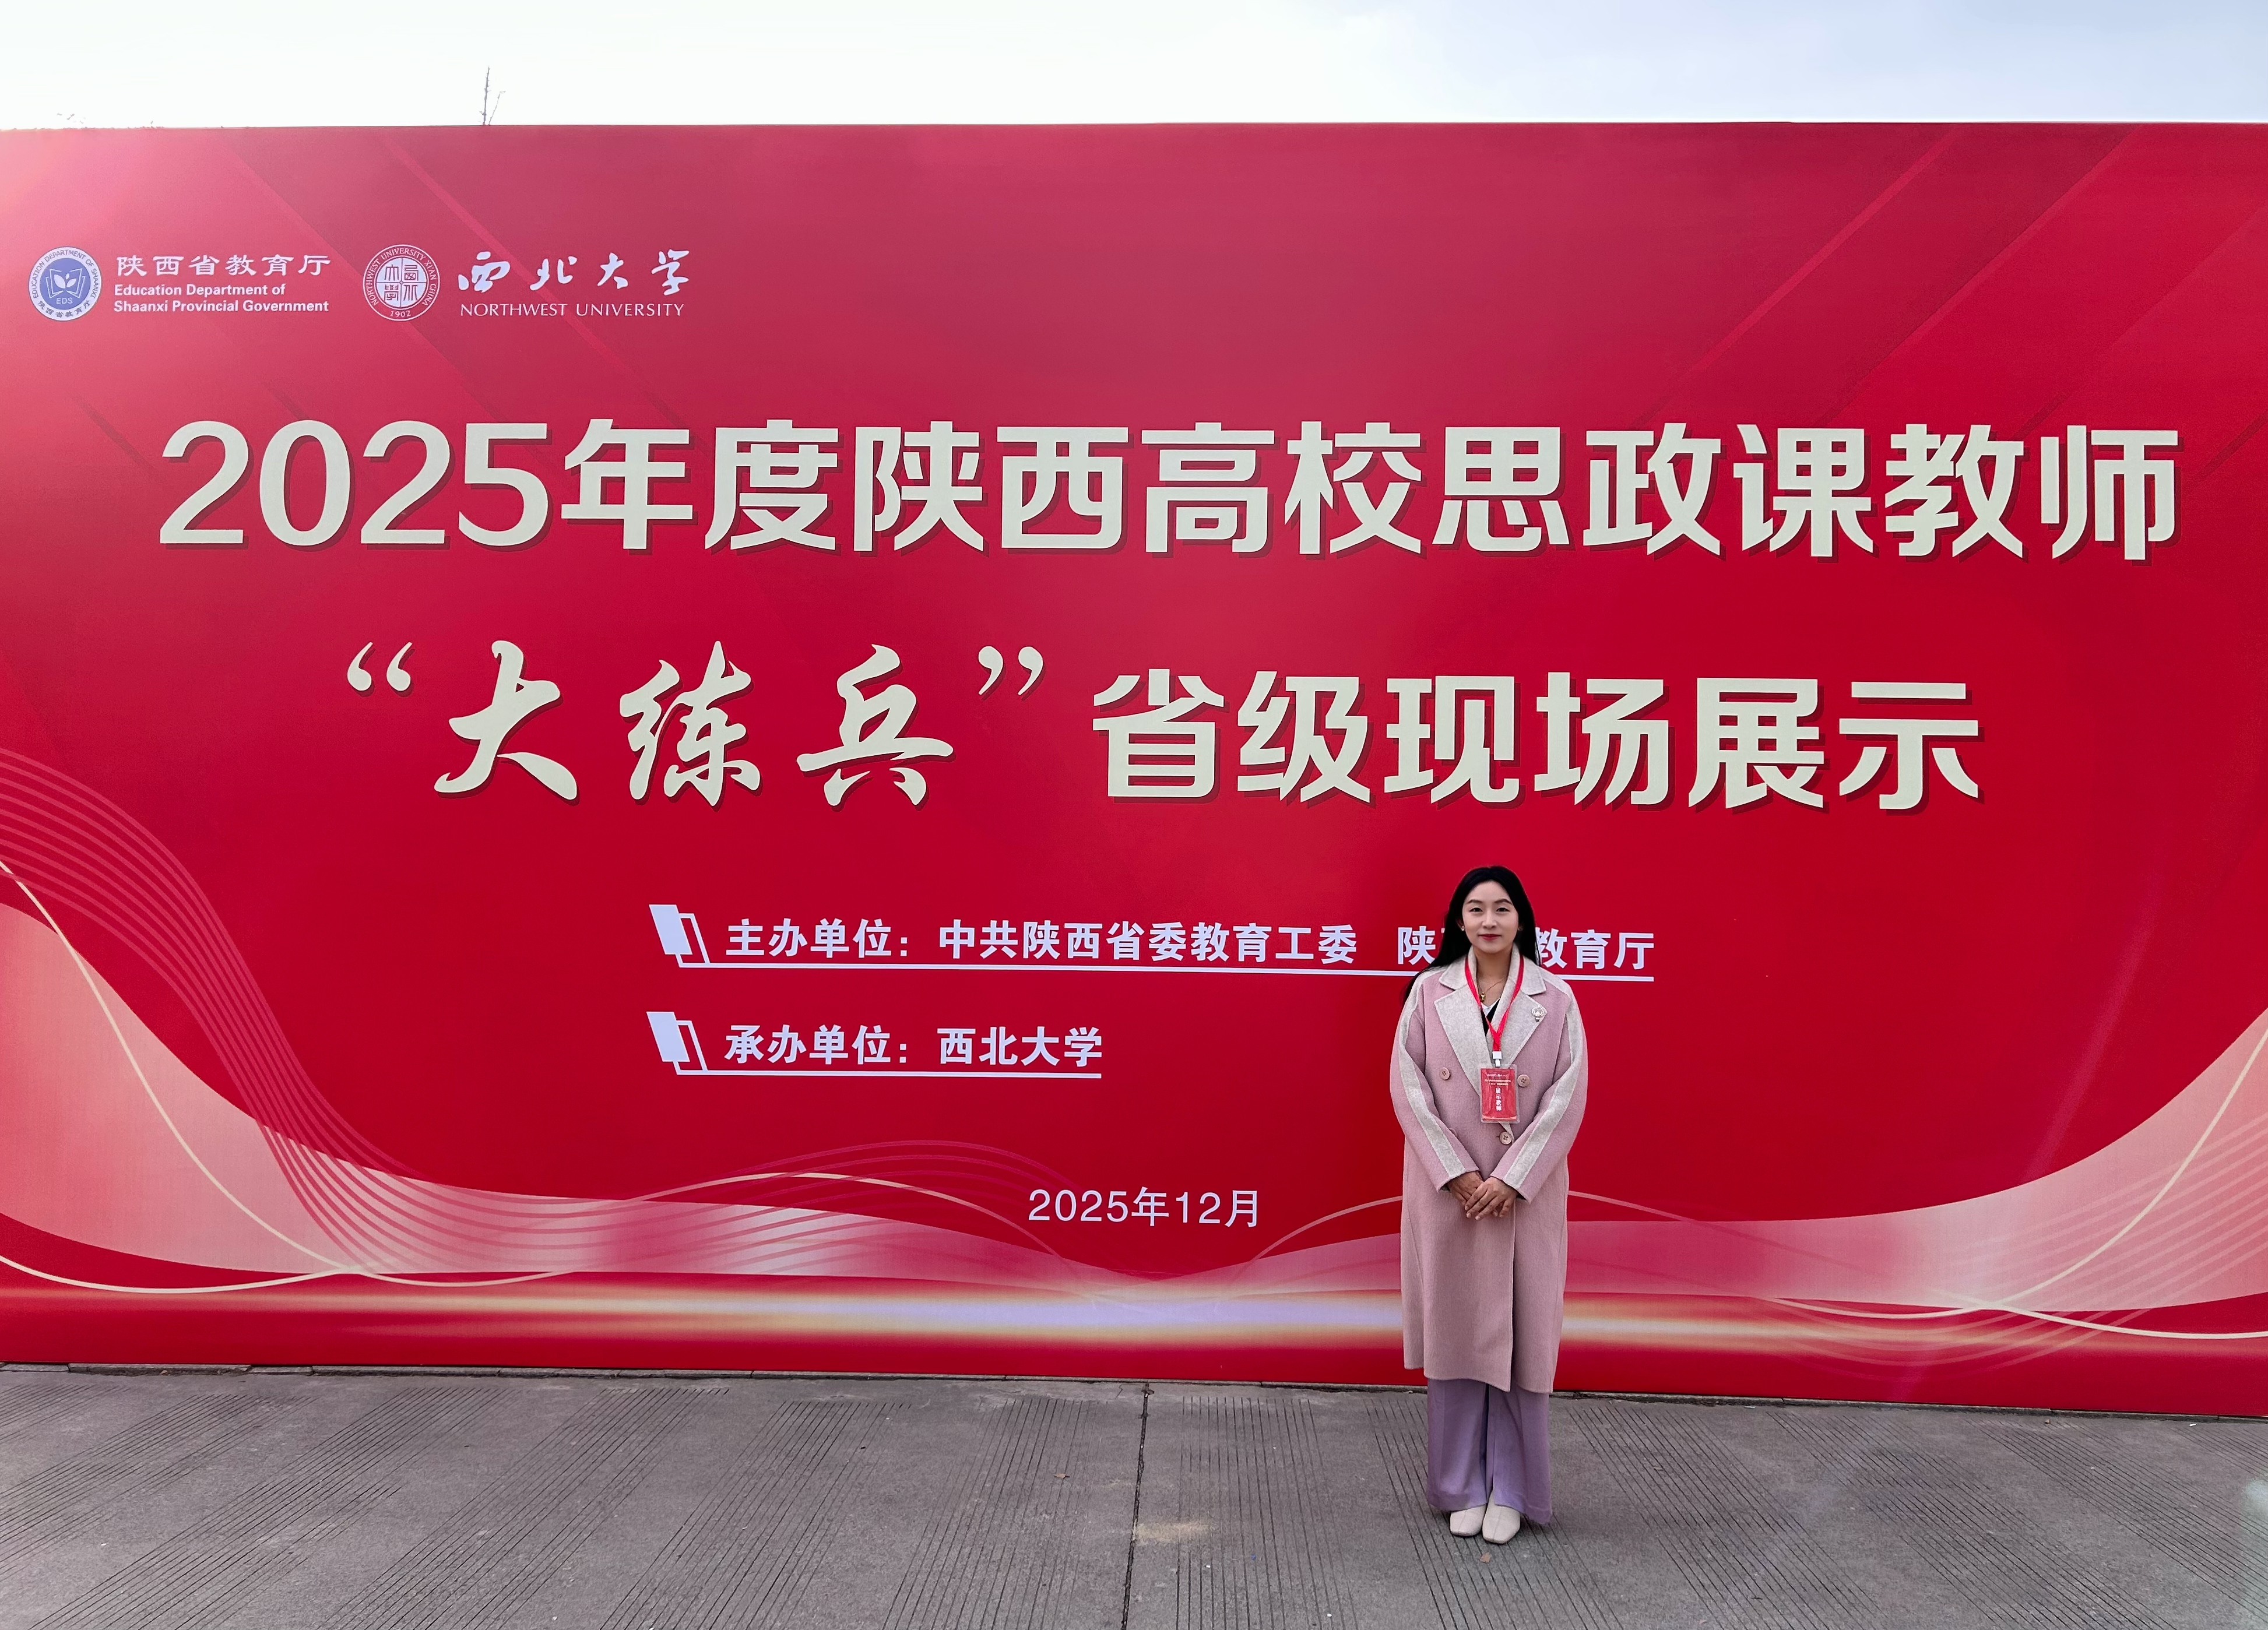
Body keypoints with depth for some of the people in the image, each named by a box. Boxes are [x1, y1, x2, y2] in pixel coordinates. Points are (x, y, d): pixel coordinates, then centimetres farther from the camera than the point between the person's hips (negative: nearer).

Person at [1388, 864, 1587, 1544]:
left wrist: (1512, 1178, -12)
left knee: (1521, 1331, 4)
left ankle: (1512, 1492, 16)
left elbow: (1568, 1097, -4)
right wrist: (1458, 1174, -11)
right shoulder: (1430, 991, 1)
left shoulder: (1555, 998, 0)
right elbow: (1409, 1088, -3)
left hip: (1527, 1192, 0)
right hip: (1447, 1189, 0)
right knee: (1454, 1329, 5)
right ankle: (1463, 1488, 17)